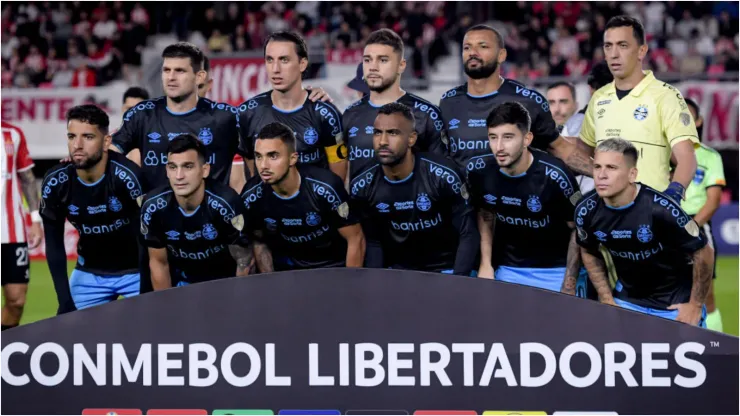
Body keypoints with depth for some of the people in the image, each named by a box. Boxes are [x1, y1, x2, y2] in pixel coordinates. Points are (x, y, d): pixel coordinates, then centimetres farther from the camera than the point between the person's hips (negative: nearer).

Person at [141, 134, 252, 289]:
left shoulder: (225, 203, -28)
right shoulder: (153, 206, -18)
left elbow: (244, 260, -16)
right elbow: (159, 263, -4)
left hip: (224, 281, -2)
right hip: (180, 284, 2)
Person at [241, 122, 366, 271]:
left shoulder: (326, 188, -29)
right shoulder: (251, 197, -17)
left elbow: (356, 239, -18)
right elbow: (259, 242, 2)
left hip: (334, 266, -2)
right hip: (287, 269, 2)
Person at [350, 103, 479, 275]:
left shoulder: (443, 176, -20)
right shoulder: (362, 188, -8)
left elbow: (468, 234, -15)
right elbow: (373, 243, 4)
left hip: (446, 270, -3)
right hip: (397, 272, 3)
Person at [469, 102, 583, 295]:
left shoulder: (554, 176, -24)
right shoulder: (483, 172, -12)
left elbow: (578, 229, -13)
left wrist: (568, 288, -15)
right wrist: (485, 265, -1)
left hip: (557, 270, -3)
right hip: (509, 271, 4)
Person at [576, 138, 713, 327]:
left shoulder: (661, 209, -29)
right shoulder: (586, 210, -14)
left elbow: (703, 252, -18)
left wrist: (695, 305, -12)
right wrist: (607, 300, 5)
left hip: (675, 303, -4)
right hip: (626, 302, 4)